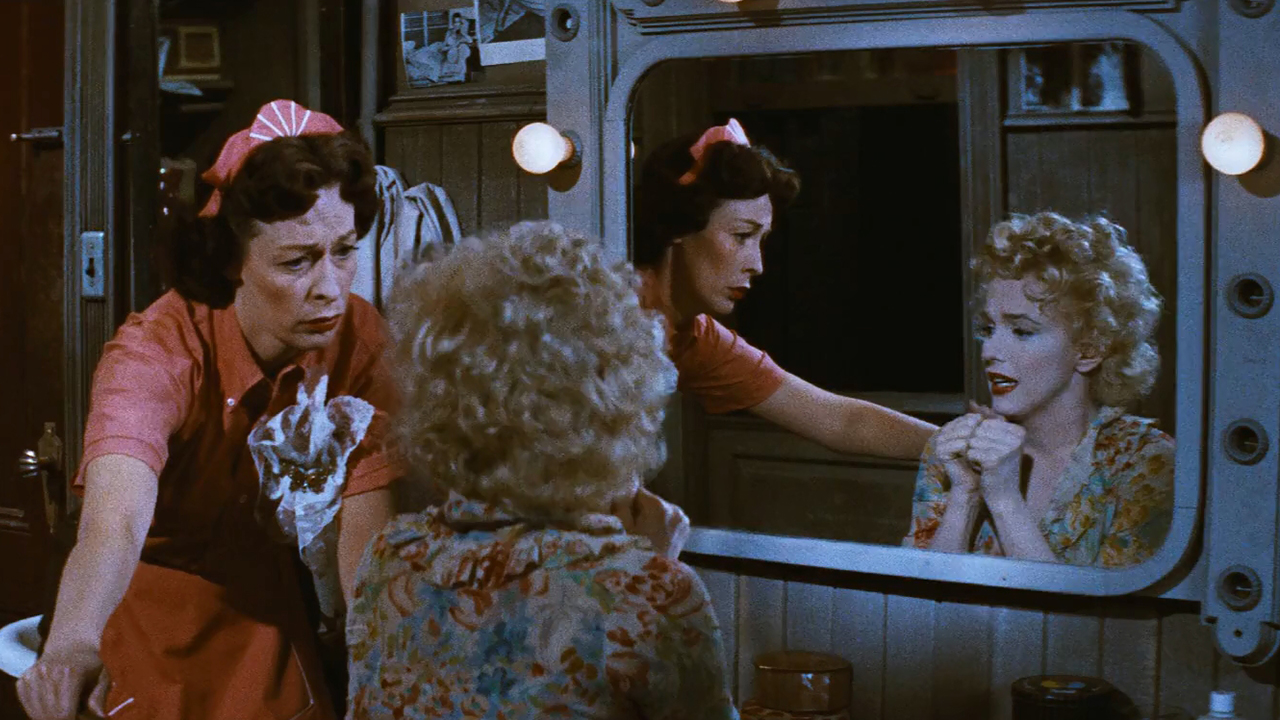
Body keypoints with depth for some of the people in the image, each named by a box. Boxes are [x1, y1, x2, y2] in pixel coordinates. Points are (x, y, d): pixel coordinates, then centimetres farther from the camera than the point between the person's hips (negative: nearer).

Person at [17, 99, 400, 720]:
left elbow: (364, 536, -18)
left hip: (276, 616, 3)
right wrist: (72, 645, -62)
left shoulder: (361, 341, -15)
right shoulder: (156, 351, -26)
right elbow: (115, 519, -44)